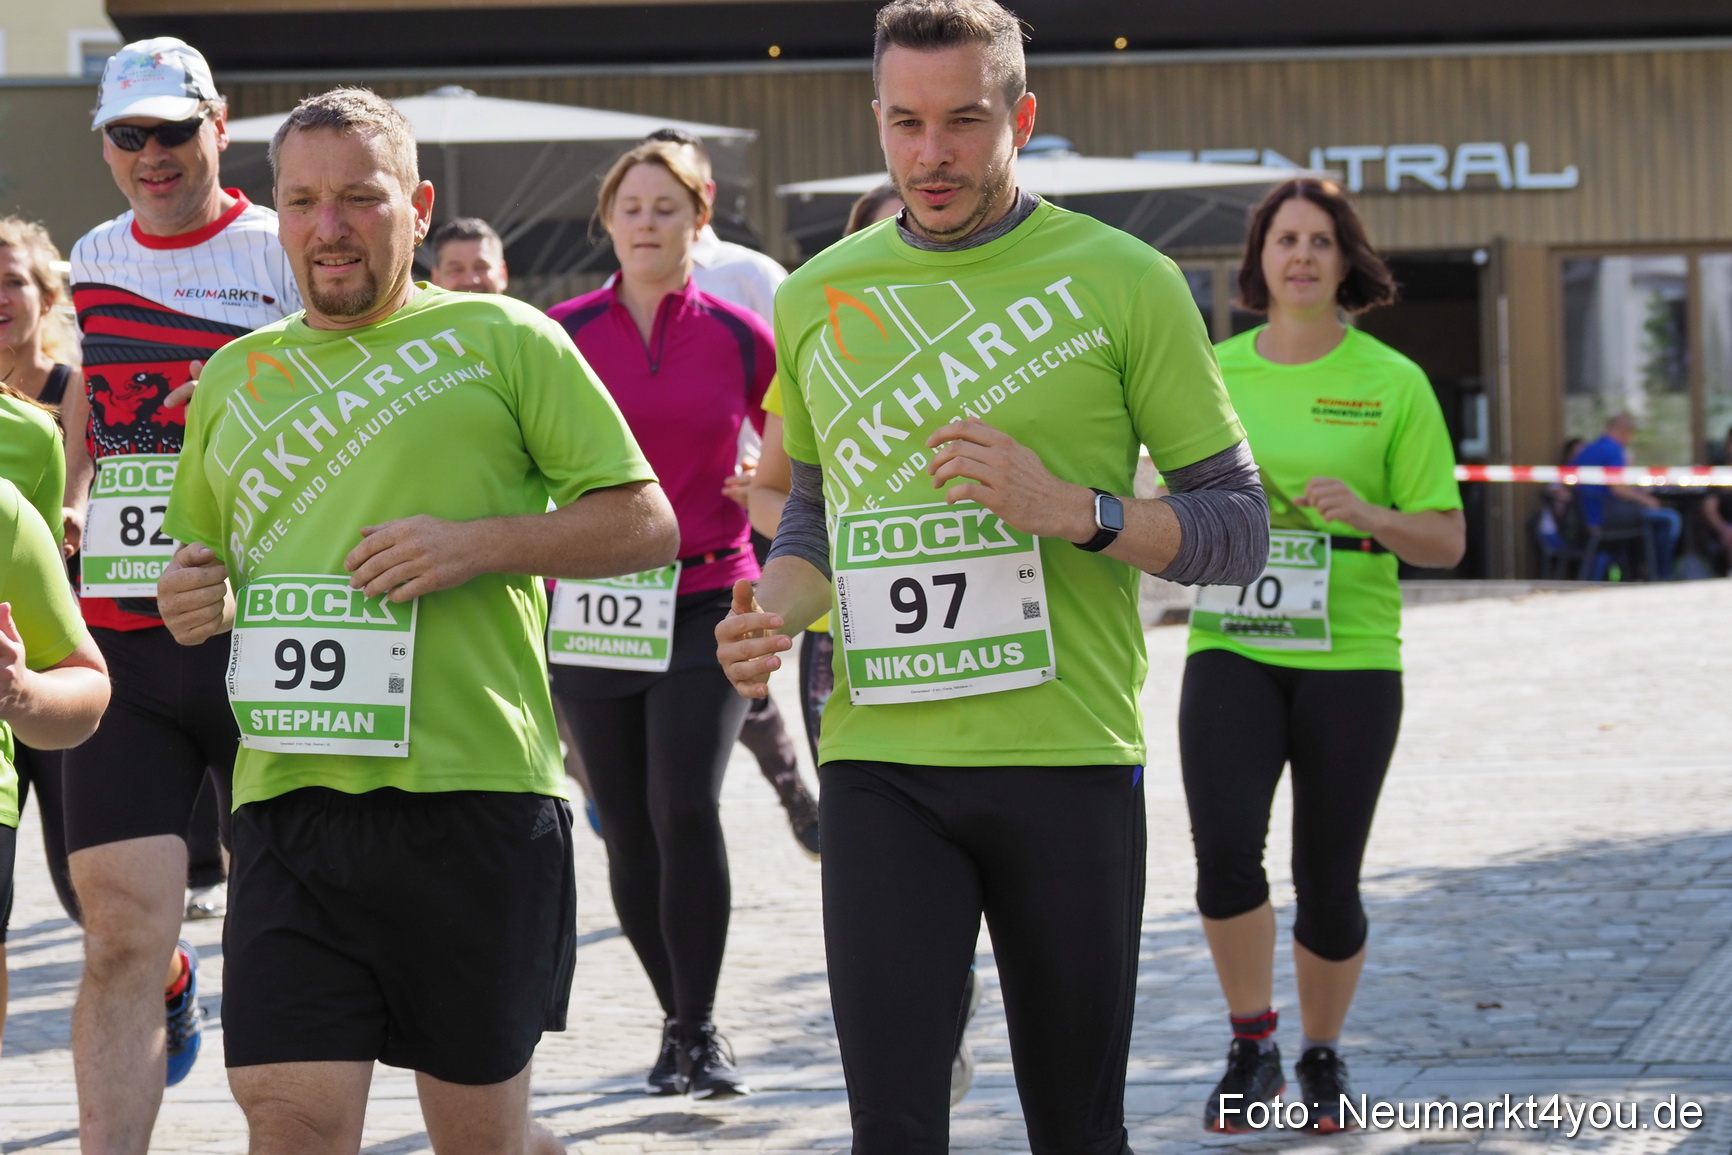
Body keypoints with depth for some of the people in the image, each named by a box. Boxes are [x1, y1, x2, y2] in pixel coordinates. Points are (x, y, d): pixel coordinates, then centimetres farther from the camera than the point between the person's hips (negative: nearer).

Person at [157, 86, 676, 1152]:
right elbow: (203, 562, 29)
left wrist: (476, 543, -13)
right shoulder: (235, 376, 17)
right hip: (290, 796, 3)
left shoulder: (501, 339, 4)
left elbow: (647, 524, 1)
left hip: (475, 793, -3)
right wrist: (196, 603, 5)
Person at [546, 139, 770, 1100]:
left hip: (707, 605, -1)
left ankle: (699, 1030, -6)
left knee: (686, 808, -17)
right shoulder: (561, 334, 2)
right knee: (628, 831, 4)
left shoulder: (741, 338, 3)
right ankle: (677, 1021, 22)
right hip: (591, 610, 1)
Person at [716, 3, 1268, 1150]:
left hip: (1071, 758, -2)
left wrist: (1073, 508, -17)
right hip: (880, 764, 2)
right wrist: (777, 611, 2)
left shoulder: (1125, 282, -1)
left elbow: (1238, 527, 0)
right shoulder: (816, 298, 9)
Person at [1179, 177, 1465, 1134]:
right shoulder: (1212, 373, 7)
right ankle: (1250, 1048, 3)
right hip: (1230, 654, 1)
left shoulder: (1392, 383, 0)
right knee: (1224, 850, -18)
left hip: (1351, 658, -1)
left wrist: (1368, 514, -19)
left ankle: (1322, 1057, 28)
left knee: (1327, 883, 3)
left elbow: (1446, 541, 0)